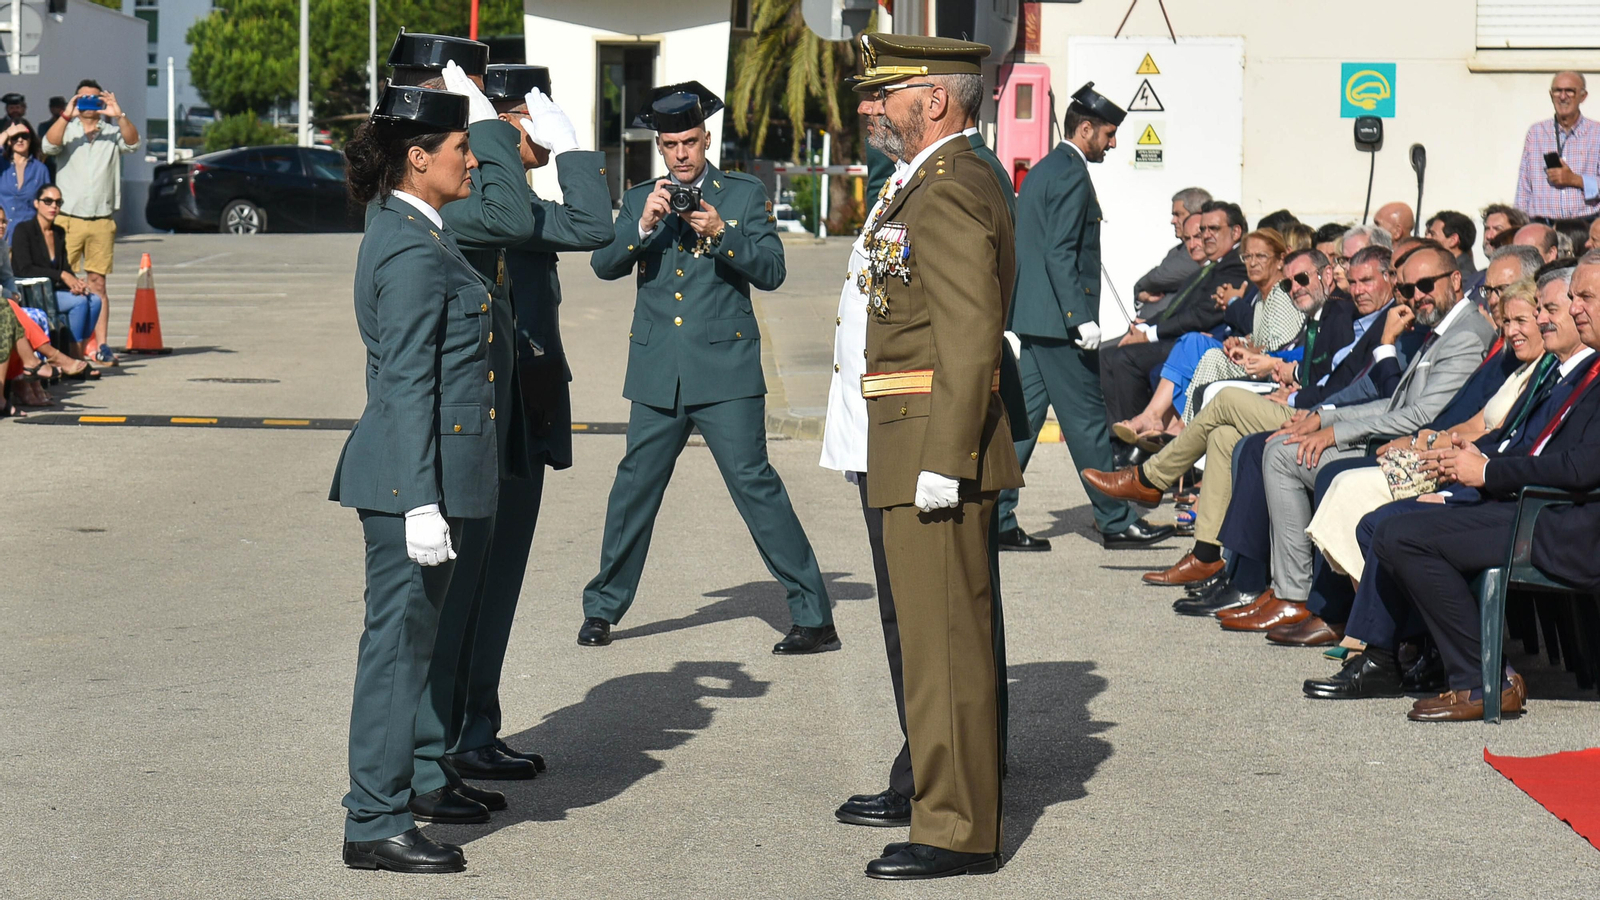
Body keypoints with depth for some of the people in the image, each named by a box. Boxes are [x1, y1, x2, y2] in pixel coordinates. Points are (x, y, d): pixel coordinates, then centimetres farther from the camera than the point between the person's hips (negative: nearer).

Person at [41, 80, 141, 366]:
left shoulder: (112, 133, 10)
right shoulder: (67, 130, 6)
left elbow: (132, 142, -9)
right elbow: (49, 145, -13)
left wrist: (119, 116, -26)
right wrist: (66, 116, -28)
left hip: (102, 221, 2)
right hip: (68, 218, -2)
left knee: (98, 283, 4)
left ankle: (101, 345, 4)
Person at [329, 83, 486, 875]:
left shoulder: (410, 234, 14)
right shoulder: (413, 252, -16)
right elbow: (408, 385, -21)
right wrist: (422, 504, -23)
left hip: (426, 470, 10)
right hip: (413, 475, -10)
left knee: (402, 642, 16)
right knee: (398, 643, -4)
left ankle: (379, 805, 25)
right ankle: (375, 823, 3)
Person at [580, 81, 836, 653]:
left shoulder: (744, 195, 6)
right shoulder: (639, 201, 13)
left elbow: (771, 272, -3)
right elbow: (605, 266, 3)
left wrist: (721, 234, -17)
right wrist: (644, 226, -13)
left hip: (726, 372, -3)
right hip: (658, 375, 3)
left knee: (754, 483, -9)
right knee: (634, 487, 8)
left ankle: (814, 618, -6)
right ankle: (603, 607, 24)